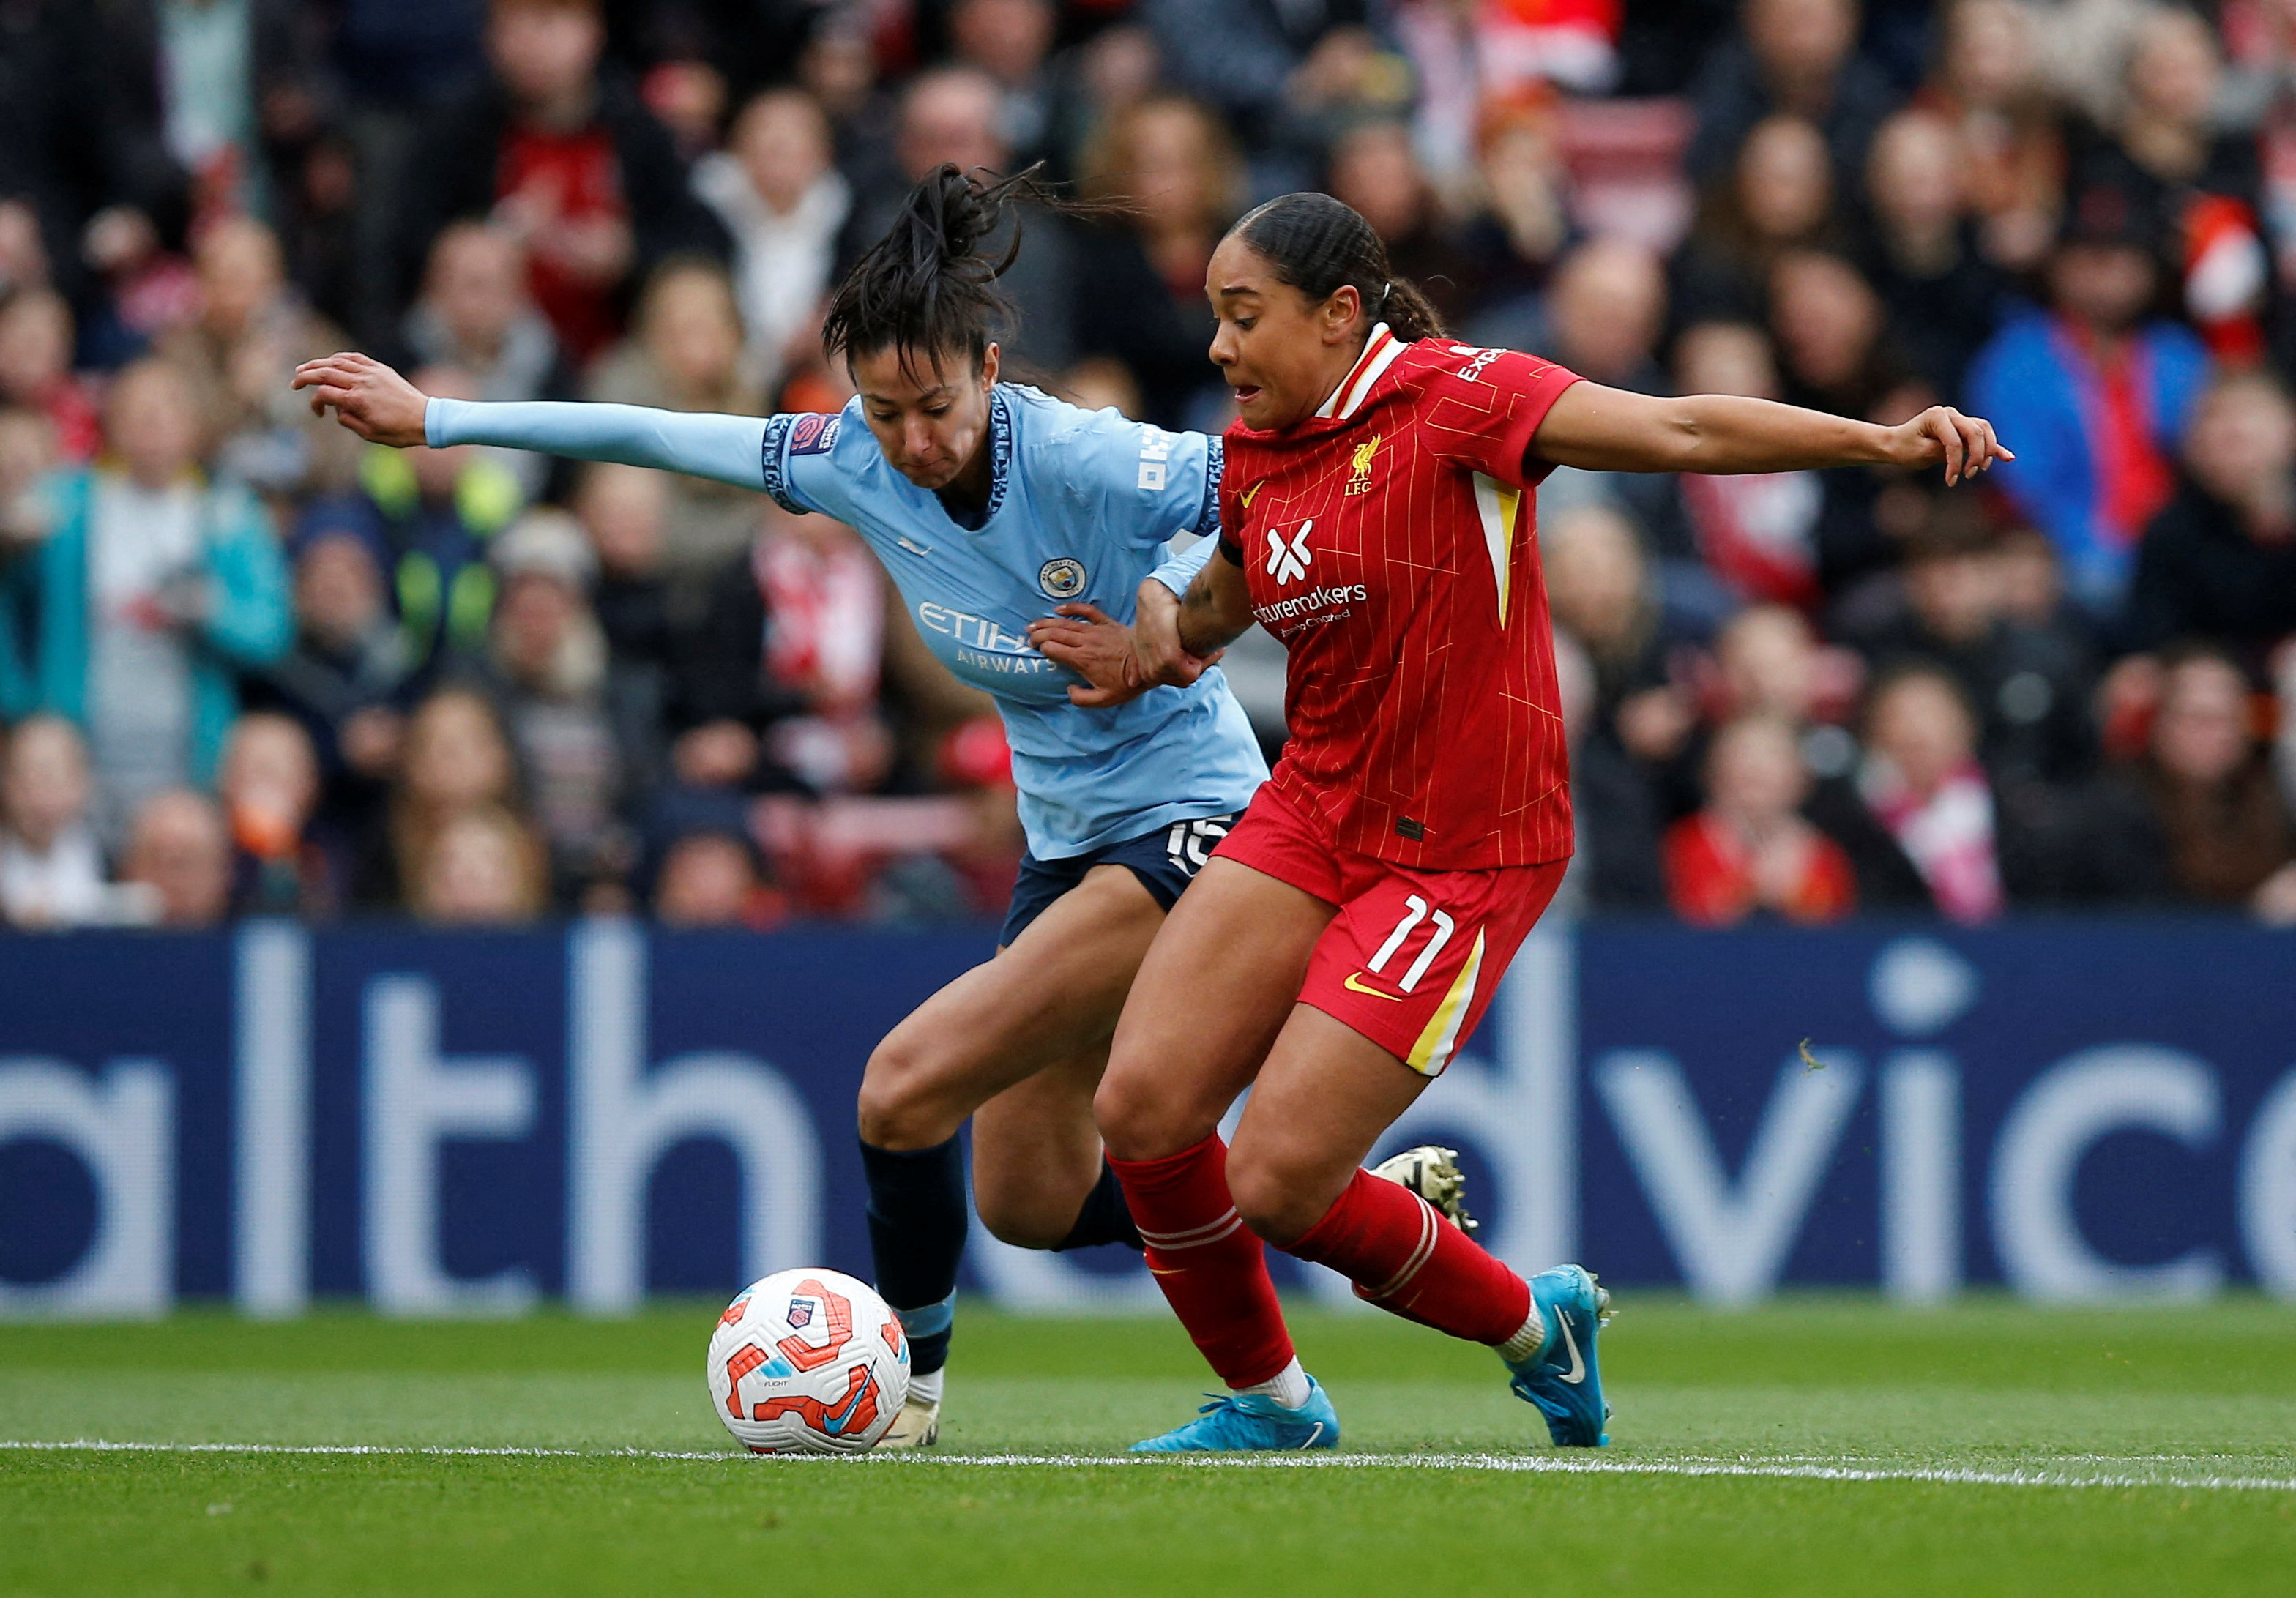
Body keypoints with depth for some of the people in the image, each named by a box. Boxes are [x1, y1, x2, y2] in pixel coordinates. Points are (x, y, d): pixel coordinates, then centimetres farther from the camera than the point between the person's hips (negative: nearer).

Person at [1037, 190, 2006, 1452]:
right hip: (1310, 816, 7)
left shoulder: (1451, 397, -13)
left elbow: (1680, 432, -22)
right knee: (1140, 1109, -6)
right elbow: (1219, 602, 28)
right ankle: (1266, 1399, 17)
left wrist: (1885, 440, -33)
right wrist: (1154, 648, 5)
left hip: (1462, 860, -7)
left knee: (1278, 1183, -11)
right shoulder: (1255, 456, 8)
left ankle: (1535, 1330, 15)